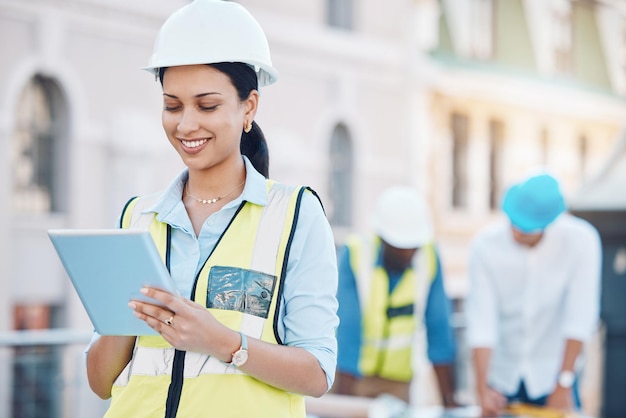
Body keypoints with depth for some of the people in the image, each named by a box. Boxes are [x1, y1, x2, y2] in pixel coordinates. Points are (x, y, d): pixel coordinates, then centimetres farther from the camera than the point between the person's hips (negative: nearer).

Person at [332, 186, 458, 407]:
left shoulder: (428, 258, -10)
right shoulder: (354, 255, -19)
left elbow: (439, 330, -8)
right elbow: (348, 331, -24)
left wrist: (449, 399, -12)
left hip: (397, 383, 3)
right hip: (350, 375, -3)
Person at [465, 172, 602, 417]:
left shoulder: (581, 241, -16)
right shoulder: (485, 245, -13)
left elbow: (579, 318, -17)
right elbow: (481, 322, -17)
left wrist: (564, 386, -19)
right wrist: (482, 389, -24)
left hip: (551, 376, -1)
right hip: (500, 376, 1)